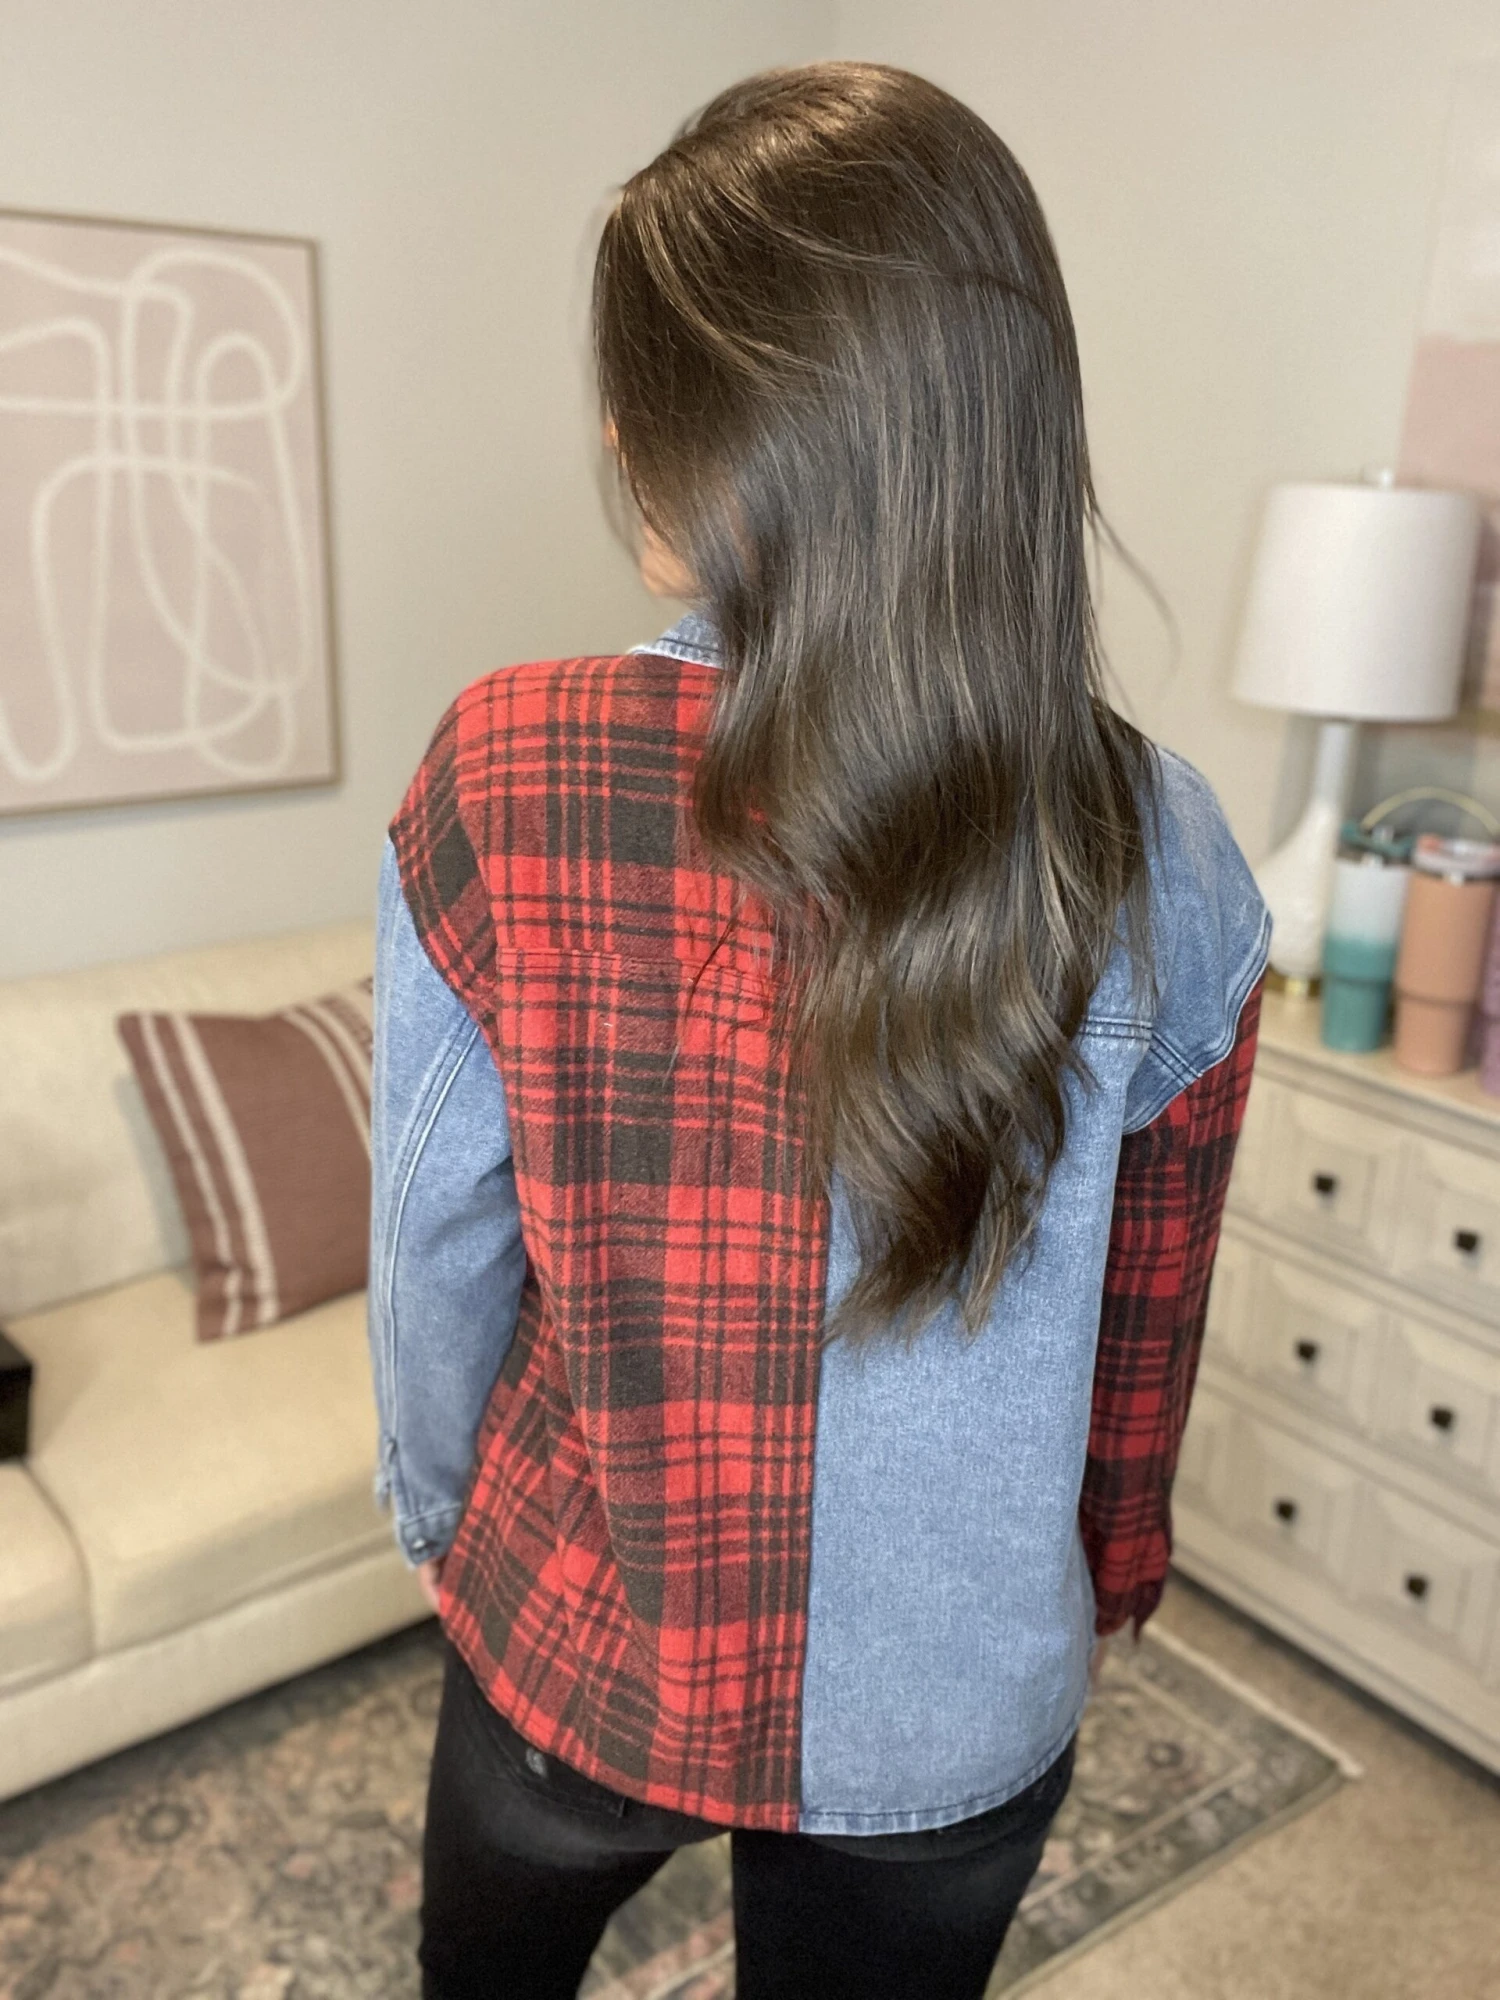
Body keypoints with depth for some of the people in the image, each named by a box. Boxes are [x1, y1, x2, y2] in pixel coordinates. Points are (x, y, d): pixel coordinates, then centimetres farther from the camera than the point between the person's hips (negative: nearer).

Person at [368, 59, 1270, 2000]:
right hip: (960, 1706, 1)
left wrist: (436, 1499, 9)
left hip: (583, 1635, 0)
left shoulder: (503, 777, -23)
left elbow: (435, 1241, -11)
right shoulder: (1160, 853, -17)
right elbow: (1145, 1323, -5)